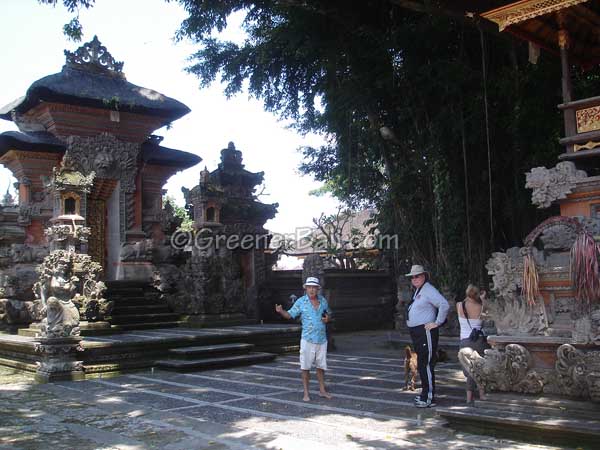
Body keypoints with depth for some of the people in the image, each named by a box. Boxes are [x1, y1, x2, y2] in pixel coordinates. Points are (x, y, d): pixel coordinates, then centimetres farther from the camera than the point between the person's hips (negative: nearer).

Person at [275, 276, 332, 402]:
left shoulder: (323, 300, 5)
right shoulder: (301, 302, -6)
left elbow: (328, 313, 21)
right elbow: (289, 315, -7)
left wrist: (327, 318, -2)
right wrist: (280, 311, -27)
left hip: (322, 339, 3)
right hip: (308, 339, -3)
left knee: (321, 366, 12)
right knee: (306, 367, 1)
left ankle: (322, 390, 26)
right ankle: (306, 393, 10)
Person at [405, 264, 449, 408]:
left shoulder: (428, 290, -14)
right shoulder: (417, 291, 17)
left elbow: (444, 305, -25)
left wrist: (437, 323, -20)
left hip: (426, 333, -10)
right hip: (416, 333, 10)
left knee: (426, 365, -10)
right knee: (421, 365, 15)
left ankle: (429, 398, -7)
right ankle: (425, 393, 24)